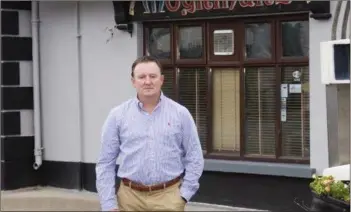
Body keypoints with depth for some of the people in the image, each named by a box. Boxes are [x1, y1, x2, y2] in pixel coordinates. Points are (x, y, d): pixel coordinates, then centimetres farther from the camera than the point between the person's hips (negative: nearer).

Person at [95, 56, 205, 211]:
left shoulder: (180, 113, 2)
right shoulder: (117, 115, 1)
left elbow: (194, 158, 5)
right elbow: (105, 163, 2)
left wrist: (184, 195, -3)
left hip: (169, 196, 0)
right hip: (130, 197, 0)